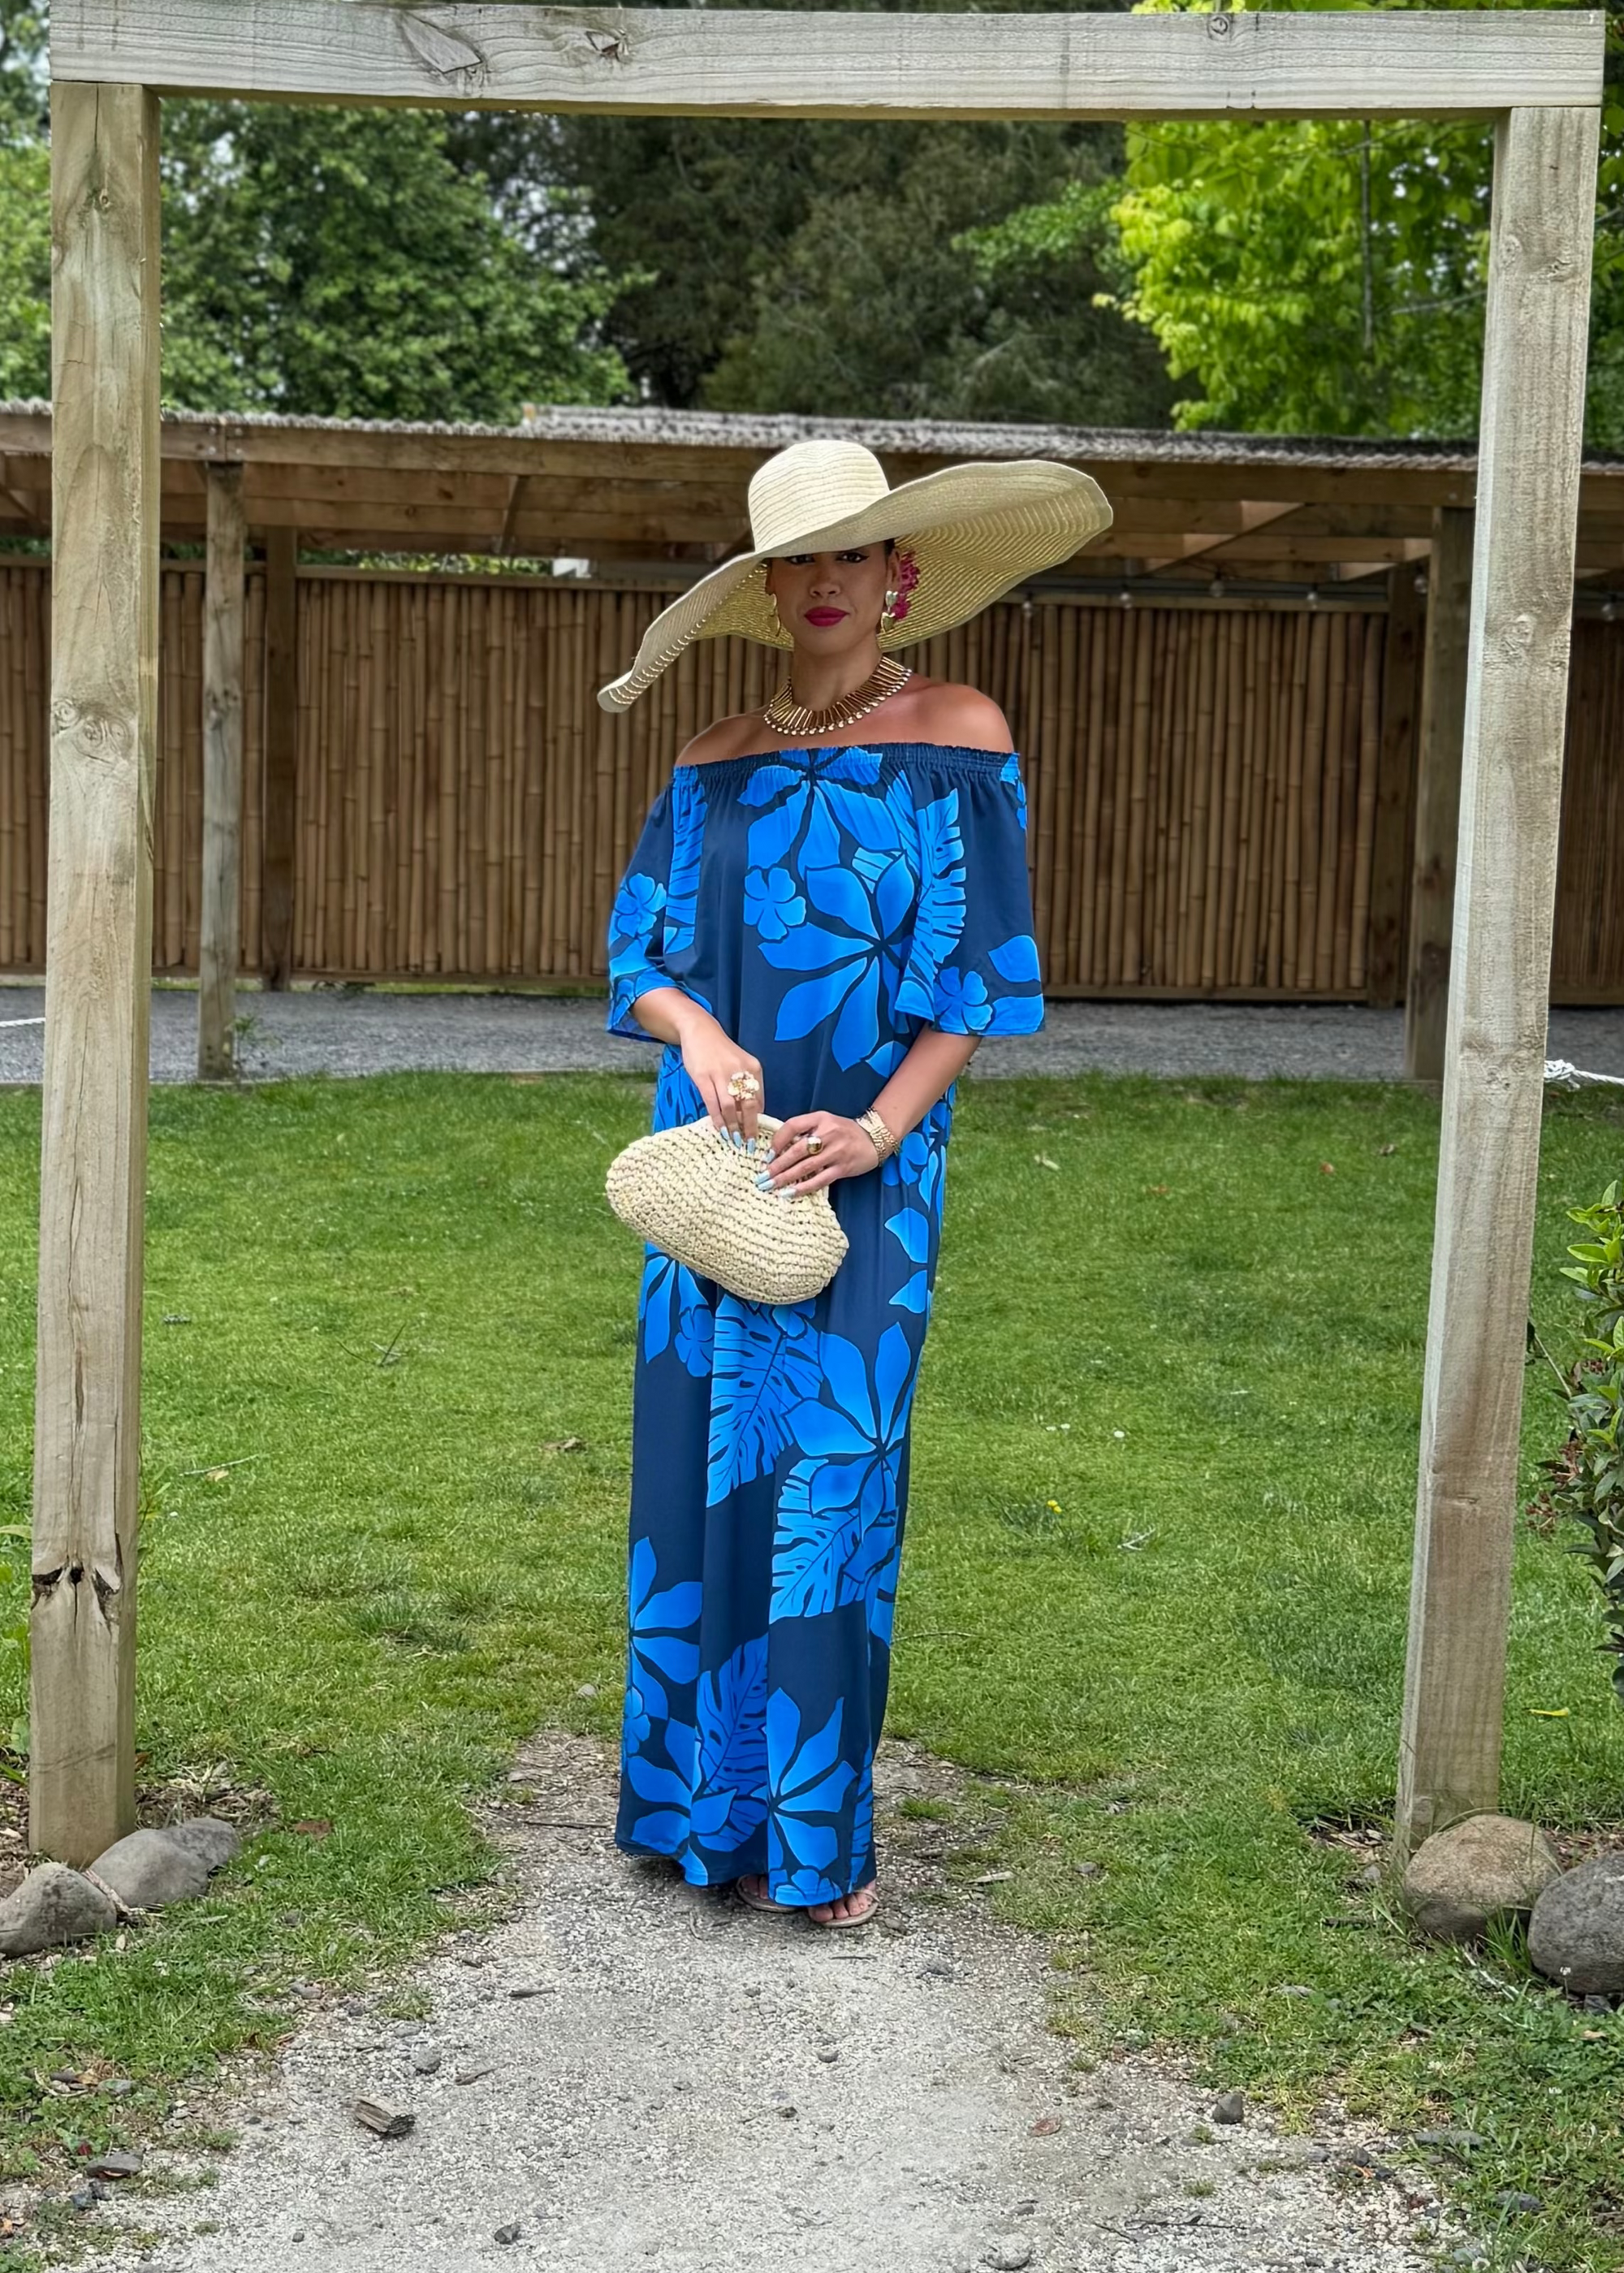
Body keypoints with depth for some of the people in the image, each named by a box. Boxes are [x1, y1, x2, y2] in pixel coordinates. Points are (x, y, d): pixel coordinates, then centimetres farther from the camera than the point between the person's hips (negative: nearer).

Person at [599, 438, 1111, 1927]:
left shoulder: (957, 739, -1)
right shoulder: (719, 765, 9)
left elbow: (981, 972, -4)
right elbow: (642, 953, 10)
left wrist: (879, 1128, -15)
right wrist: (700, 1035, -12)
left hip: (866, 1164, -3)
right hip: (720, 1147, 4)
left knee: (833, 1464, -3)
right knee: (705, 1455, 5)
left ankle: (817, 1833, 8)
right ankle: (710, 1800, 19)